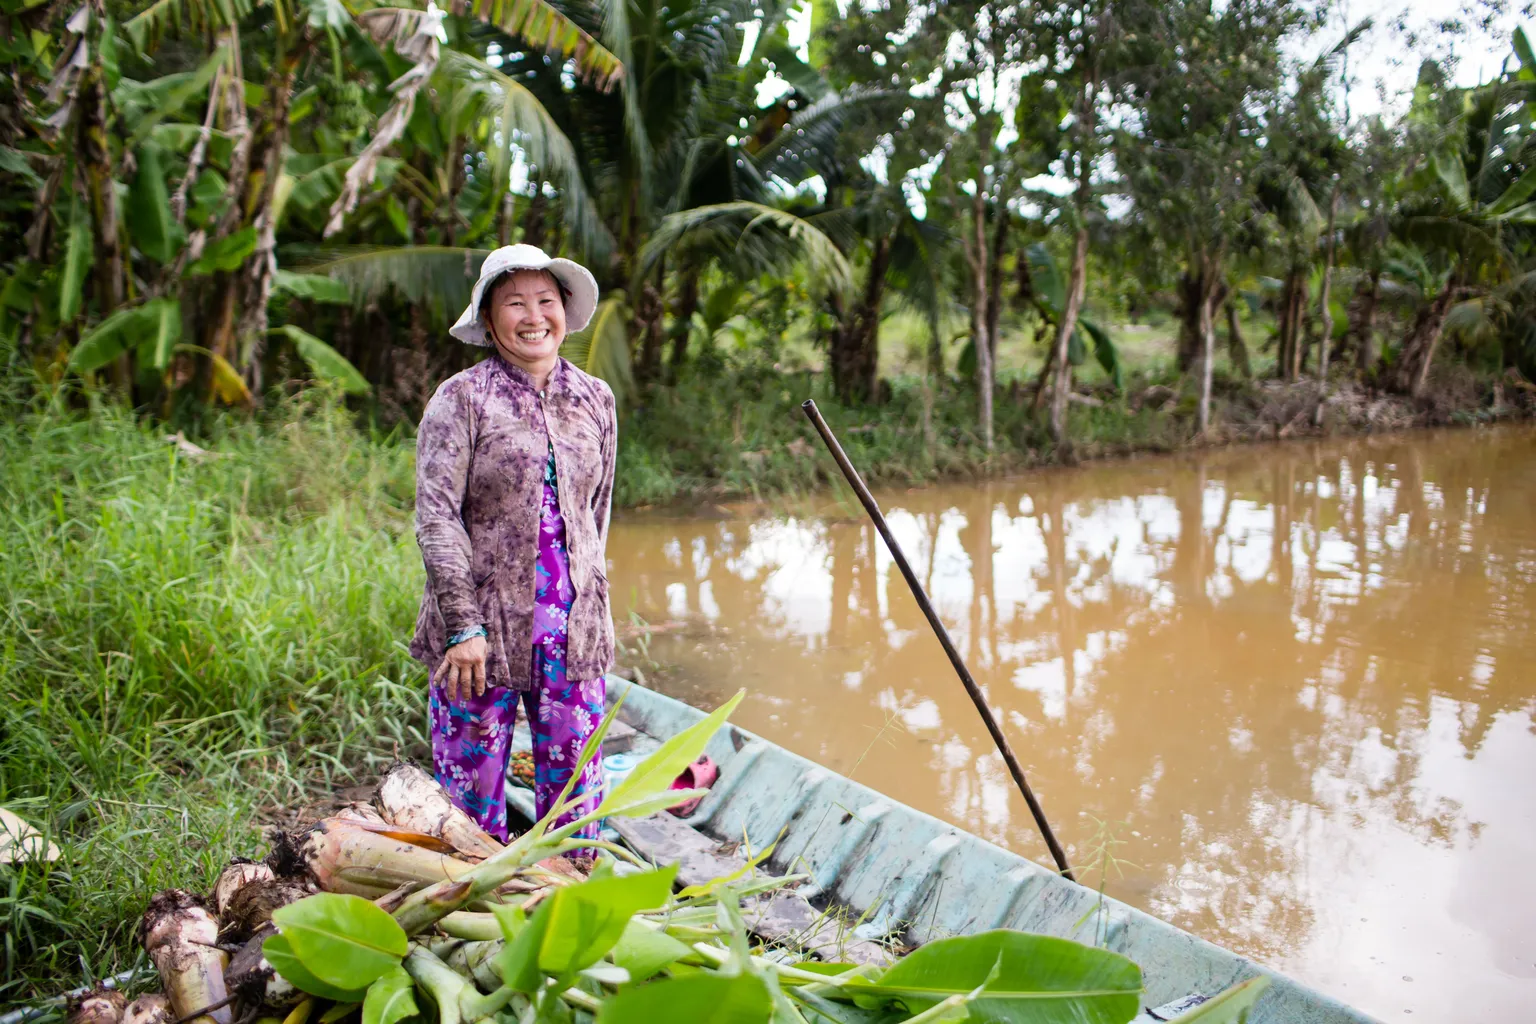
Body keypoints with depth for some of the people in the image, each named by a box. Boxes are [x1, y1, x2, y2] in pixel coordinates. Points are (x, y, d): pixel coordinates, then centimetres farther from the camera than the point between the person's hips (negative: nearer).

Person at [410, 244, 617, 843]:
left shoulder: (595, 400, 9)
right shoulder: (461, 398, -5)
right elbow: (435, 515, -10)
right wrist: (464, 626, -16)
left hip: (573, 632, 4)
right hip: (480, 626, -3)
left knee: (576, 786, 10)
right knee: (471, 781, 6)